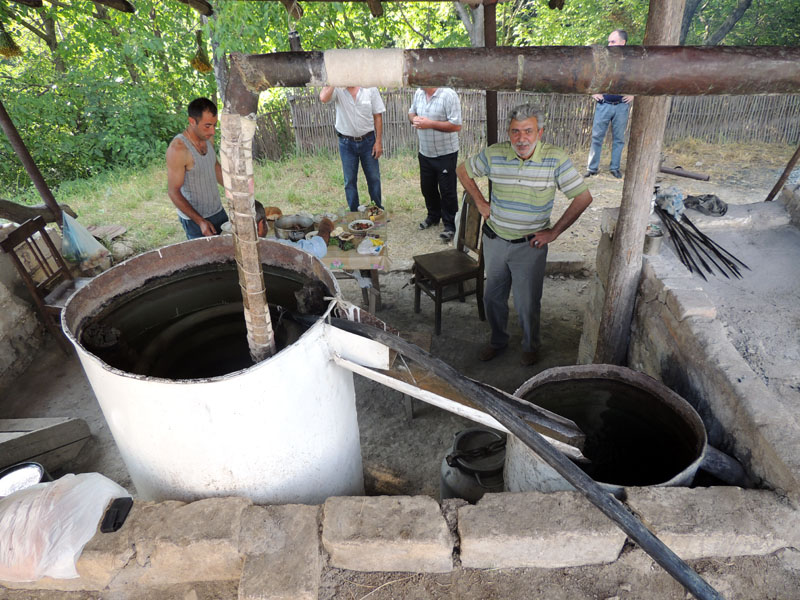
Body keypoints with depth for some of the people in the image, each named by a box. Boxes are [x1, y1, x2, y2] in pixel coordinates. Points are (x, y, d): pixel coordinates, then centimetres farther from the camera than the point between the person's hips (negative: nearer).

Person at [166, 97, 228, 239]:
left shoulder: (208, 138, 0)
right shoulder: (178, 149, -23)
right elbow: (173, 192, -19)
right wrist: (200, 221, -23)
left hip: (218, 211, 7)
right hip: (194, 218, -7)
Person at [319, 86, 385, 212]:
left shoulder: (370, 88, -5)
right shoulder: (337, 89, -7)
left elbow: (377, 116, -2)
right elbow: (323, 98, -28)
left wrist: (379, 141, -6)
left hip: (368, 141, 0)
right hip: (346, 143, 0)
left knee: (374, 178, 9)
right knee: (350, 181, 8)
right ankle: (354, 214, 22)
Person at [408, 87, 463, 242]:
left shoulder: (449, 95, -19)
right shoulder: (418, 93, 2)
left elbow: (456, 126, -23)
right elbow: (411, 112, 18)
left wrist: (430, 124, -25)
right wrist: (414, 119, -7)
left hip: (446, 154, -7)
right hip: (425, 153, 7)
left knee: (447, 192, 2)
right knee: (427, 188, 19)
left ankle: (450, 225, 15)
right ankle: (433, 216, 40)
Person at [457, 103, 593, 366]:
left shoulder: (555, 159, -16)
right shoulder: (493, 154, -10)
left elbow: (583, 197, -9)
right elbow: (463, 170, 8)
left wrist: (554, 231, -10)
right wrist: (480, 202, 2)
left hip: (530, 245, -2)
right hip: (494, 239, 3)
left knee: (528, 303, 8)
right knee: (493, 297, 17)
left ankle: (531, 346, 36)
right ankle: (498, 340, 42)